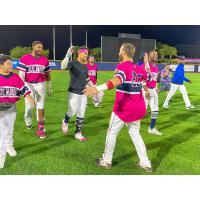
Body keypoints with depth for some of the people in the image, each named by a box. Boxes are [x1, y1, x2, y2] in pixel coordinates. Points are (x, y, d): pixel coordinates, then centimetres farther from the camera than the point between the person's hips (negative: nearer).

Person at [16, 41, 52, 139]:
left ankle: (40, 129, 7)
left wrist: (49, 86, 13)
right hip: (28, 85, -2)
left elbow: (47, 74, 12)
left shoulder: (45, 60, 5)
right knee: (29, 106, 9)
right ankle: (28, 120, 41)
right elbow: (21, 74, -8)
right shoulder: (24, 59, -6)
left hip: (40, 84, 2)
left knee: (40, 107, 1)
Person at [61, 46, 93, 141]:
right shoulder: (73, 63, -12)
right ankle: (65, 122, 33)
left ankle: (78, 133, 20)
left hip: (83, 93, 6)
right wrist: (68, 55, -42)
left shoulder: (85, 66, 10)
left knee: (81, 114, 8)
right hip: (74, 93, -6)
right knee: (72, 112, -1)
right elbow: (63, 67, -33)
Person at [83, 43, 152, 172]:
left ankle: (106, 161, 25)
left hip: (123, 109, -7)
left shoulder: (122, 66, -15)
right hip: (138, 108, 7)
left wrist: (98, 88, -52)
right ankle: (146, 163, 23)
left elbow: (117, 81, -37)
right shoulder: (140, 68, 7)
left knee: (112, 133, 11)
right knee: (135, 133, 21)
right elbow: (146, 76, 32)